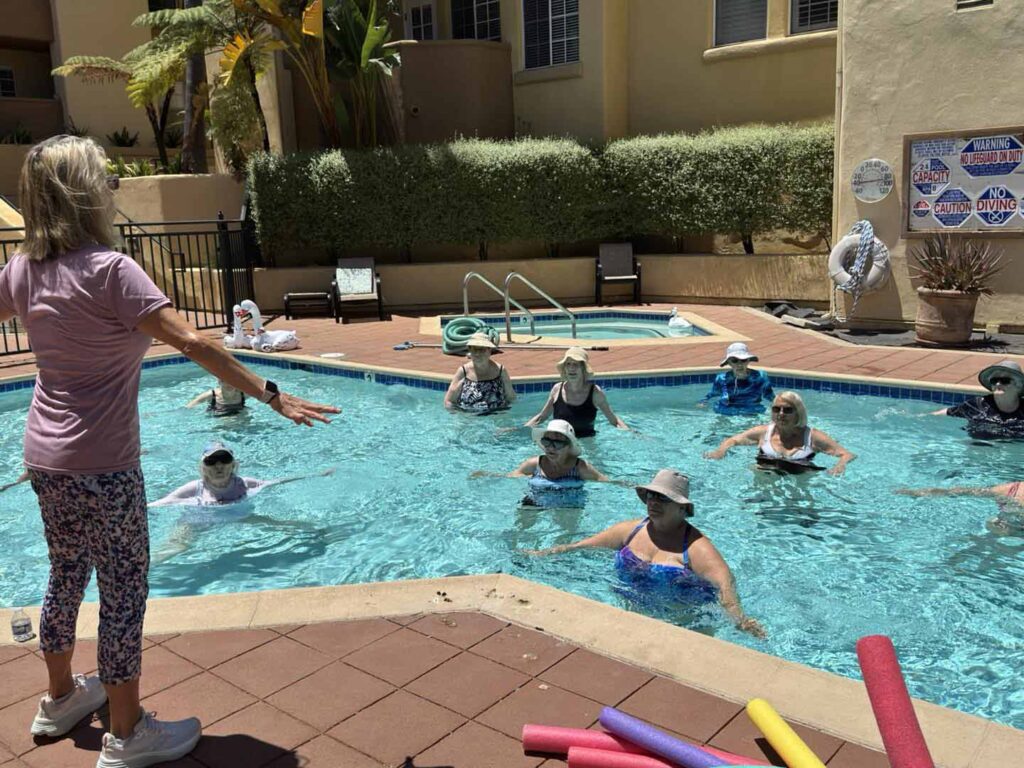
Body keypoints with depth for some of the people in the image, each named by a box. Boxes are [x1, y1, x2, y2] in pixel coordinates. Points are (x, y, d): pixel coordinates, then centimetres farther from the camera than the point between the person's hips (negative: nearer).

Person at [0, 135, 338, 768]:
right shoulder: (107, 269, -20)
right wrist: (271, 395, -24)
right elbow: (191, 342, -26)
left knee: (67, 574, 23)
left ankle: (61, 699, 43)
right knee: (125, 591, 5)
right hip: (101, 464, -8)